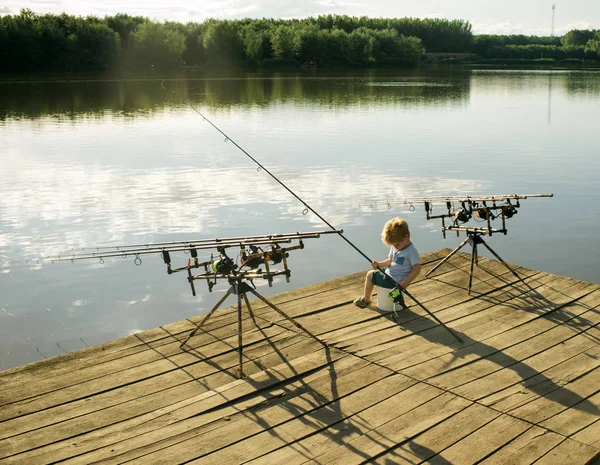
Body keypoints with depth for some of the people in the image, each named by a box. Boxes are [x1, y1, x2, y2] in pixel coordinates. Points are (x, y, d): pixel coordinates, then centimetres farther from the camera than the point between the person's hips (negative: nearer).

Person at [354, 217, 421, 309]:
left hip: (394, 281, -9)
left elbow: (417, 269, -26)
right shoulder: (395, 248, 3)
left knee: (370, 274, 1)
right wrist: (379, 264, -7)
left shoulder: (411, 251, -24)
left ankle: (366, 299, 19)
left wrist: (405, 283, -31)